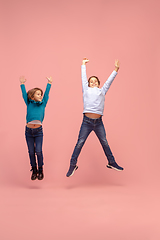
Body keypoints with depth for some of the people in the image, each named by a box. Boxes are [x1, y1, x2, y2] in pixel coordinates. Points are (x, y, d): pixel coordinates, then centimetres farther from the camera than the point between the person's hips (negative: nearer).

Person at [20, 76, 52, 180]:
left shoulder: (43, 104, 6)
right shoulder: (29, 104, 5)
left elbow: (46, 94, 5)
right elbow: (24, 94, 3)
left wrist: (49, 83, 4)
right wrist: (22, 84, 0)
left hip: (38, 131, 0)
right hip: (28, 131, 0)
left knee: (38, 151, -4)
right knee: (31, 152, 7)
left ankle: (40, 170, 13)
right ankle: (34, 170, 21)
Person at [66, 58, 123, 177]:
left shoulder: (102, 91, 18)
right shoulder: (86, 90, 15)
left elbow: (109, 80, 21)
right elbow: (83, 77, 24)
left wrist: (116, 69, 23)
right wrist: (83, 64, 34)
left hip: (98, 122, 2)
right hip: (87, 121, -2)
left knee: (105, 142, 9)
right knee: (80, 143, -1)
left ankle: (112, 163, 22)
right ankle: (73, 165, 8)